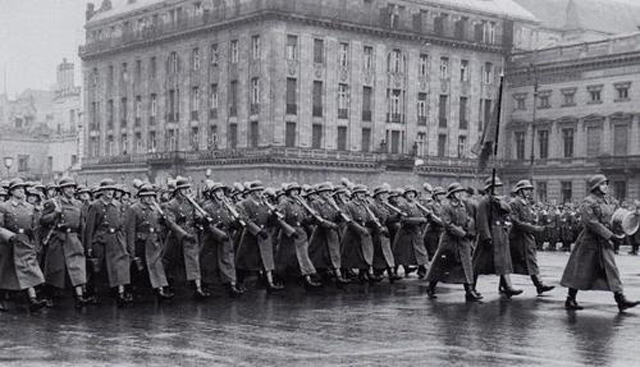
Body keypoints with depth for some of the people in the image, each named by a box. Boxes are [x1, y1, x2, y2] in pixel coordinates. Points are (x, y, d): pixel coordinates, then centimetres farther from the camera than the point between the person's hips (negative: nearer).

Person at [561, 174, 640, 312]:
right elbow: (592, 223, -22)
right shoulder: (587, 203, -15)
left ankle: (621, 300, 3)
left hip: (604, 242, 8)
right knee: (580, 272, 1)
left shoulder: (606, 201, 12)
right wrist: (612, 235, -22)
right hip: (589, 242, -8)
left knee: (611, 270, 3)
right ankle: (570, 301, 13)